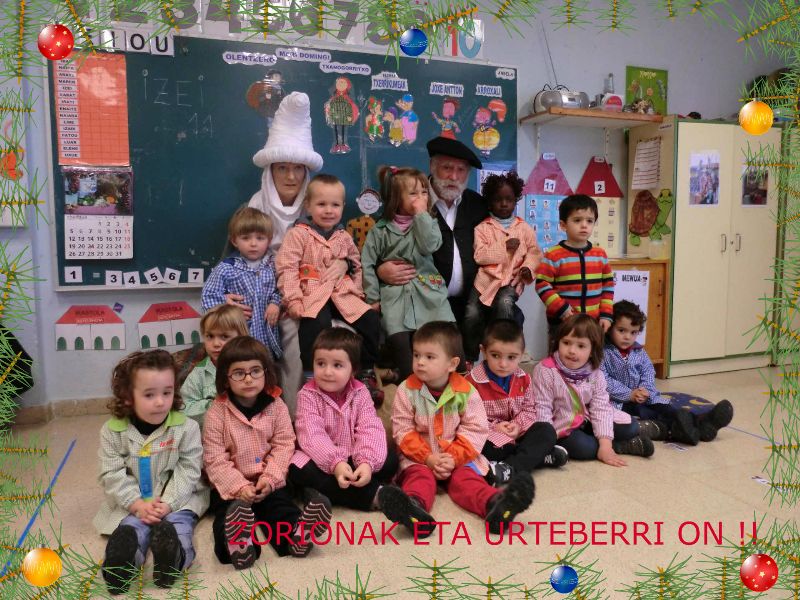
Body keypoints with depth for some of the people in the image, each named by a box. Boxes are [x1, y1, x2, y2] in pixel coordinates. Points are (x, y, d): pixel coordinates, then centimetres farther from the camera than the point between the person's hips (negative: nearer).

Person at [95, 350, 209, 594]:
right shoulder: (113, 430, -7)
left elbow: (188, 471, -10)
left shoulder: (186, 427, -11)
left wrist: (168, 503, -22)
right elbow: (112, 475, -8)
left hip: (178, 498, -1)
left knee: (179, 520, -27)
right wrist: (138, 505, -19)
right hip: (133, 502, 1)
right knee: (132, 525, -25)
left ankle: (175, 552, -51)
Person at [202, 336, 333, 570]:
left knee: (281, 506, -25)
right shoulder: (217, 412, -6)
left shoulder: (276, 406, 1)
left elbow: (283, 446, 0)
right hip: (231, 484, -2)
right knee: (228, 510, -30)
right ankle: (238, 544, -59)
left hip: (267, 482, 2)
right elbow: (215, 459, -8)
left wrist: (269, 479, -15)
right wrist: (239, 486, -20)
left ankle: (296, 535, -51)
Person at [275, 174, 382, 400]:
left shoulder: (344, 238, 17)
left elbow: (357, 266, 26)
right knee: (316, 324, -35)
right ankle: (312, 376, -20)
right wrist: (293, 300, -15)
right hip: (313, 295, -5)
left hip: (343, 294, 5)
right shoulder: (298, 234, 1)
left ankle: (366, 373, 4)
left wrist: (358, 292, 11)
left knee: (371, 320, -12)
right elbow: (287, 268, -6)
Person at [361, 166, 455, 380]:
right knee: (399, 340, -14)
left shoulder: (427, 223, 11)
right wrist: (373, 298, -1)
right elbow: (367, 263, 3)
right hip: (395, 294, -1)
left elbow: (429, 246, -10)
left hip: (428, 291, 2)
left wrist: (422, 215, -7)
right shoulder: (380, 230, 4)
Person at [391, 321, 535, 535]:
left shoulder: (466, 391, -6)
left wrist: (454, 458, -19)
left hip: (459, 458, 0)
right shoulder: (406, 390, -6)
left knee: (466, 478, -26)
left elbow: (475, 429, -7)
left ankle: (494, 503, -55)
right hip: (419, 458, 0)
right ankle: (414, 505, -61)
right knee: (418, 476, -29)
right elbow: (403, 430, -7)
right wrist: (428, 457, -18)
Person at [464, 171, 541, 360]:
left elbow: (534, 252, 8)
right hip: (487, 277, 0)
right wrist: (505, 247, -13)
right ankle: (469, 357, 5)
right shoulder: (483, 227, 4)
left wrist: (528, 268, -13)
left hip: (512, 278, 0)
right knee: (472, 314, -17)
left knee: (505, 303, -32)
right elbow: (479, 256, -7)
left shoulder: (524, 228, 11)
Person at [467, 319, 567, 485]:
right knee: (488, 449, -36)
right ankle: (541, 455, -22)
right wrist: (494, 427, -22)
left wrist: (518, 425, -12)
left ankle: (510, 469, -30)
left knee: (547, 431, -15)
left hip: (517, 433, 5)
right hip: (490, 434, -5)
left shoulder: (523, 379, 2)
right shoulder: (473, 381, -15)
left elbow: (529, 409, 8)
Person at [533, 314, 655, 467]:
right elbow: (542, 409, -19)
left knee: (630, 427, -3)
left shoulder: (595, 374, -7)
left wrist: (605, 444, -21)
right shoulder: (545, 371, -19)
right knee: (583, 447, -30)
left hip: (587, 422, 5)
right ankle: (621, 446, -8)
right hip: (562, 426, -5)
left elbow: (601, 408, -12)